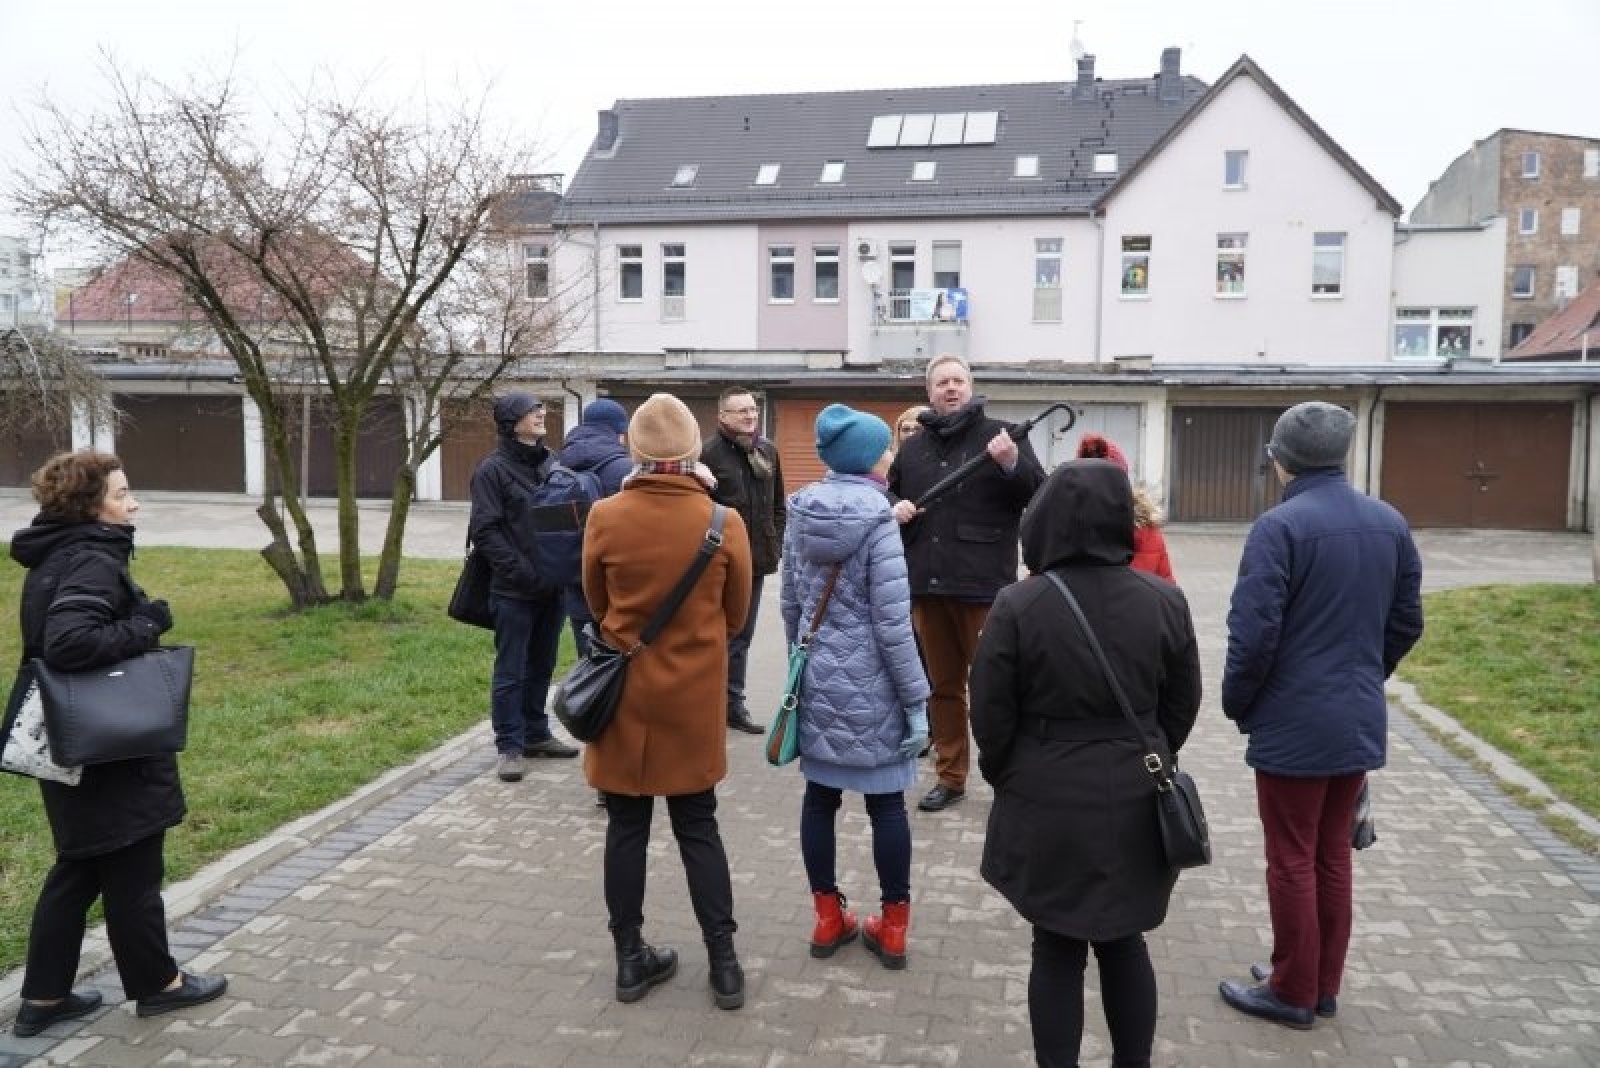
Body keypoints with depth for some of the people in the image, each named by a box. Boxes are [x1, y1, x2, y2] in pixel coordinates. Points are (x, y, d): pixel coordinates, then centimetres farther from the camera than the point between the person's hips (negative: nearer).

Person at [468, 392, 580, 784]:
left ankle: (536, 734, 29)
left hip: (551, 586, 6)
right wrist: (524, 573, -17)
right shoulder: (493, 469, -7)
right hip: (514, 590, -6)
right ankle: (510, 746, 12)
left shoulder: (551, 463, 11)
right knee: (511, 672, 3)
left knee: (542, 666, 15)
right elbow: (485, 531, -12)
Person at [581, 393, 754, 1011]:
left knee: (626, 826, 12)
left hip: (624, 692, 0)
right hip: (694, 698, 0)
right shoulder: (724, 523, -12)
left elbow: (597, 606, 4)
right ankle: (723, 963, 17)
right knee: (697, 828, 12)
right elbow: (735, 617, 1)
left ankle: (631, 959, 22)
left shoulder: (606, 518, -11)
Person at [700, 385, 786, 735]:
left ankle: (734, 704, 25)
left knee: (742, 636, 15)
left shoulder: (768, 450, 10)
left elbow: (778, 503, 17)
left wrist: (776, 542, 9)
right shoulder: (709, 453, -10)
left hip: (757, 559, 6)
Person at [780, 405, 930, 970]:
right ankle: (893, 927, 18)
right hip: (870, 682, -5)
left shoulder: (800, 512, 1)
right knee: (885, 802, 7)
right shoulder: (877, 520, -17)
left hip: (817, 677, 5)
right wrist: (916, 700, -10)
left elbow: (790, 600, 9)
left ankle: (828, 917, 24)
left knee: (820, 796, 12)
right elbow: (892, 624, -17)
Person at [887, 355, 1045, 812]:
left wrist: (1012, 464, -24)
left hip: (984, 584, -4)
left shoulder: (1001, 435, 0)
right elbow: (887, 498, 21)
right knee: (942, 685, 13)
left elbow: (1042, 494, -6)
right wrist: (894, 508, -1)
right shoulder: (912, 448, 12)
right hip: (927, 584, 5)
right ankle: (950, 777, 25)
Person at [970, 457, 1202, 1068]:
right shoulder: (1164, 600, -6)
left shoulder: (1018, 606, -15)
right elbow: (1182, 705, 5)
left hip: (1048, 804, -3)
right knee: (1124, 942, 19)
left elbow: (990, 715, -8)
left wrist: (1005, 777, 11)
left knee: (1057, 950, 11)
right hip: (1134, 802, 3)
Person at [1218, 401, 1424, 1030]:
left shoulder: (1280, 526, -18)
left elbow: (1253, 633, -20)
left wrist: (1237, 705, -4)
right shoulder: (1390, 524, 4)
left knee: (1292, 862, 7)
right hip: (1359, 722, 7)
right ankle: (1323, 984, 31)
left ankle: (1293, 993, 20)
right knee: (1333, 856, 18)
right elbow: (1406, 624, 11)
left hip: (1293, 724, -7)